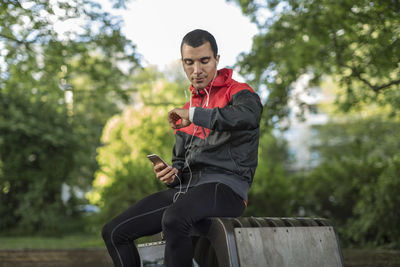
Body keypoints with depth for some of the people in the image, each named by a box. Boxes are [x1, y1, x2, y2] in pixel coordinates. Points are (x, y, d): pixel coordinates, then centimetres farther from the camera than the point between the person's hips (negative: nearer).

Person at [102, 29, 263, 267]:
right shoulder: (186, 111, 24)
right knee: (114, 232, -5)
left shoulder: (237, 92, 1)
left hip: (225, 185, -7)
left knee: (174, 219, -38)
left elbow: (249, 115, -25)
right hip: (186, 188, 8)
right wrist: (172, 175, 6)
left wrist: (195, 115, -21)